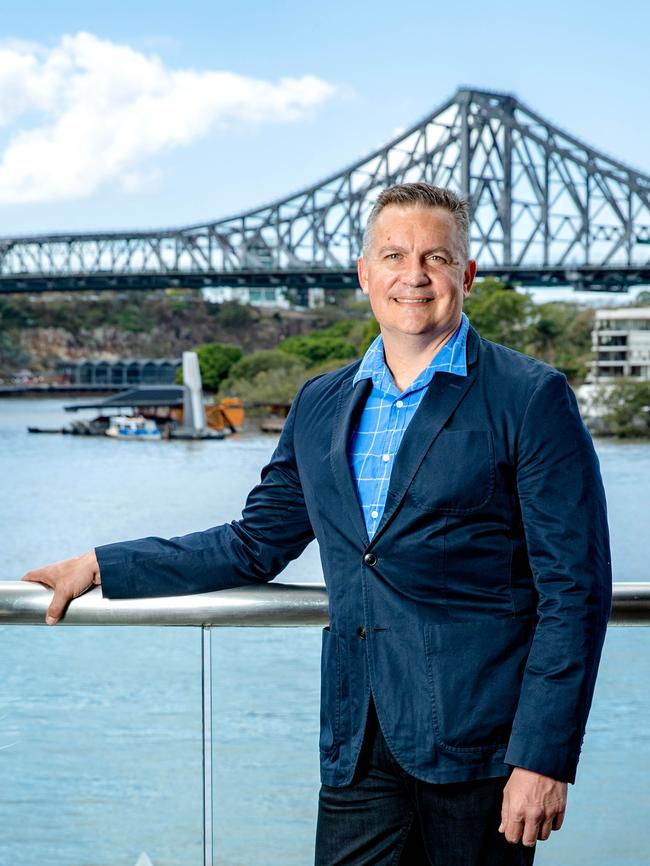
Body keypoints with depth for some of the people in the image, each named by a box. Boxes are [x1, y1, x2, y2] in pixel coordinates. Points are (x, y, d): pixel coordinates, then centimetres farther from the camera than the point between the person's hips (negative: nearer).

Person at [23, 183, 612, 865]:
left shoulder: (531, 399, -5)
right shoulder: (320, 405, 12)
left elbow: (575, 591, -7)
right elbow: (254, 545, 21)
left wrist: (544, 758, -13)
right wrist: (102, 567, 17)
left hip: (476, 749, -4)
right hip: (357, 750, 4)